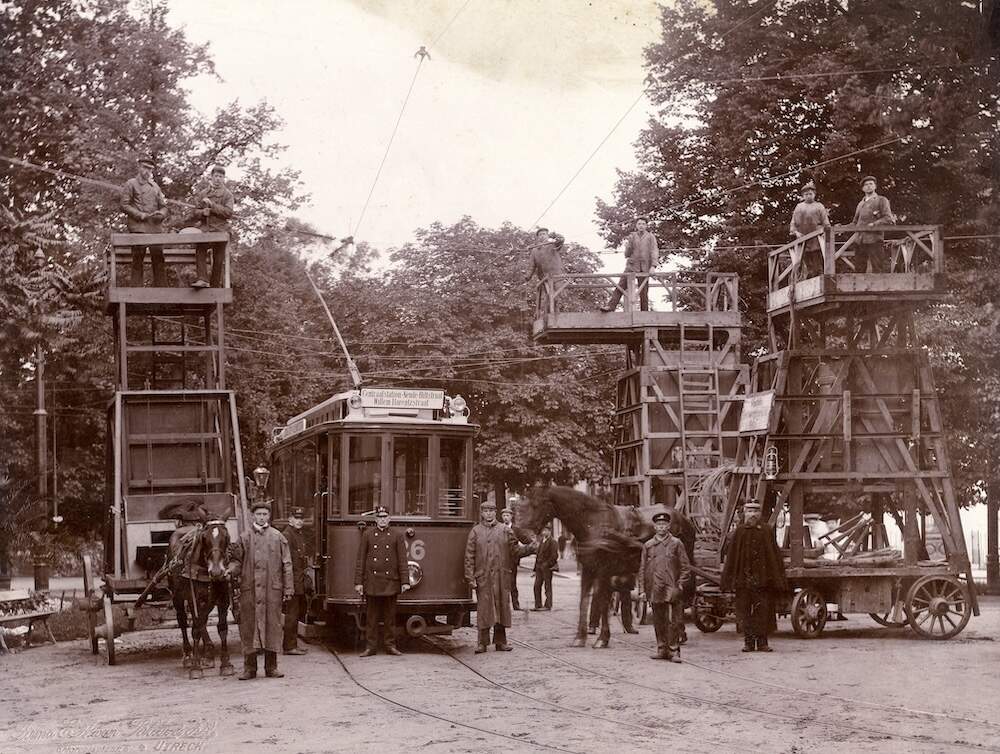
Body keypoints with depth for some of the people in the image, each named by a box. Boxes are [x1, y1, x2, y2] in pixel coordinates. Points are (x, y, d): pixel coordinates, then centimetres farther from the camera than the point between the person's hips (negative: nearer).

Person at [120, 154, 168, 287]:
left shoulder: (155, 186, 22)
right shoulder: (130, 184, 6)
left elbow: (163, 206, 21)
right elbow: (124, 205, -2)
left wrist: (161, 214, -3)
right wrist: (141, 215, -12)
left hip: (155, 226, 4)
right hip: (138, 227, -4)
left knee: (158, 257, -2)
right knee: (138, 258, -7)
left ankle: (161, 289, 0)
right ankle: (136, 289, -7)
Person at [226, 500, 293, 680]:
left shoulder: (278, 538, 7)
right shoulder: (244, 538, 8)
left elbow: (286, 565, 6)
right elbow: (237, 560, 9)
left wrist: (288, 589, 1)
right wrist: (231, 570, -14)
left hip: (272, 589, 0)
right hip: (249, 590, 0)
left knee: (272, 626, 2)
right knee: (249, 626, 1)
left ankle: (271, 667, 11)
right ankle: (249, 668, 8)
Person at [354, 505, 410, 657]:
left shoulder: (397, 536, 5)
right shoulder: (367, 535, 5)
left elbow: (402, 560, 3)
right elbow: (360, 560, 4)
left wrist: (405, 581, -4)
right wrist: (358, 582, -1)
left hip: (390, 582, 0)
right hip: (372, 583, 0)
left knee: (390, 616, 5)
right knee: (371, 616, 3)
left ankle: (390, 645, 12)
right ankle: (371, 646, 8)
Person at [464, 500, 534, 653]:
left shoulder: (505, 530, 10)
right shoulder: (475, 531, 4)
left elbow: (515, 550, 9)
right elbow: (469, 556, 1)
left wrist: (529, 547, -9)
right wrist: (470, 577, -6)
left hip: (502, 577, 2)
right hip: (483, 577, -2)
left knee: (502, 607, 4)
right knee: (484, 608, -2)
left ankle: (500, 641, 13)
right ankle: (482, 642, 5)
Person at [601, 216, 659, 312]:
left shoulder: (650, 237, 7)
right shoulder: (631, 237, 12)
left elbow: (654, 251, -2)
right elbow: (627, 255, 15)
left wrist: (653, 266, -15)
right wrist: (627, 247, -7)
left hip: (644, 268, -1)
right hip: (631, 266, 1)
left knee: (643, 292, 0)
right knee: (620, 286, -12)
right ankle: (611, 306, -16)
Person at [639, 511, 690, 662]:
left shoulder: (676, 544, 3)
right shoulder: (648, 546, 10)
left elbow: (685, 567, 4)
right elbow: (642, 569, 12)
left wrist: (679, 585, -5)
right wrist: (642, 590, 6)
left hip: (670, 589, -3)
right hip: (654, 589, 3)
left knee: (670, 620, -10)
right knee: (658, 622, 8)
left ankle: (673, 651, -7)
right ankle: (662, 649, 17)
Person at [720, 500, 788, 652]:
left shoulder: (767, 531, 6)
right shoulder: (739, 532, 6)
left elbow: (775, 556, 5)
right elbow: (732, 557, 5)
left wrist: (776, 579, -1)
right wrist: (730, 580, -1)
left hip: (762, 578, -1)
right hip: (743, 577, 1)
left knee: (763, 610, -3)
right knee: (745, 611, 2)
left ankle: (762, 642, 2)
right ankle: (748, 642, 8)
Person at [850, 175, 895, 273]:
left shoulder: (881, 201, 6)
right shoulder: (860, 204, 24)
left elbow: (889, 220, -4)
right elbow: (855, 223, 28)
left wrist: (874, 224, -14)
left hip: (874, 240, -6)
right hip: (859, 241, 6)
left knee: (878, 269, -8)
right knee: (858, 270, 3)